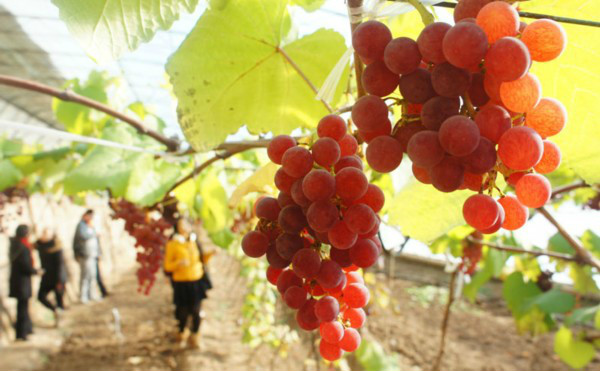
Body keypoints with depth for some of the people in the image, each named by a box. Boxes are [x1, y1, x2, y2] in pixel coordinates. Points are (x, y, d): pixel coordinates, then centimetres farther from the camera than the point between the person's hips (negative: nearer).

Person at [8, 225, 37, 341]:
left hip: (15, 279, 8)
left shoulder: (14, 245, 2)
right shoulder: (24, 248, -23)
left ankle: (27, 327, 37)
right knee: (23, 306, 3)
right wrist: (36, 271, -5)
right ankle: (21, 333, 12)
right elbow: (27, 267, -22)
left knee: (23, 305, 22)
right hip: (22, 280, -8)